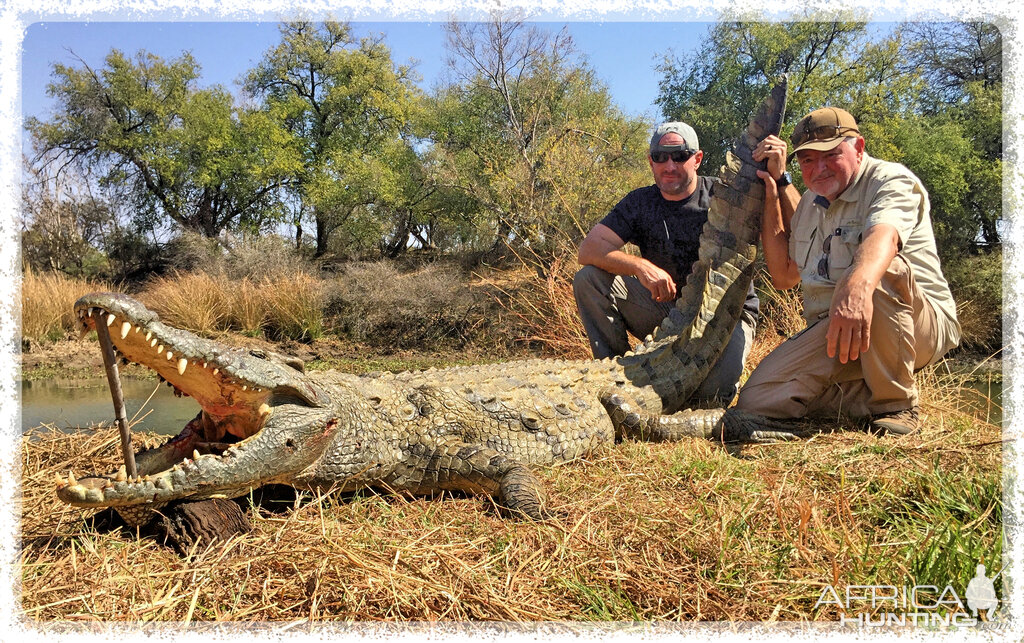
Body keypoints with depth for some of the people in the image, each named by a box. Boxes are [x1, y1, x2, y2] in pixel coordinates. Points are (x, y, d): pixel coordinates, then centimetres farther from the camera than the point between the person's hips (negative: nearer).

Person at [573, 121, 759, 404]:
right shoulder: (640, 202, 0)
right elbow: (588, 249, -12)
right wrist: (641, 266, -29)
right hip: (665, 307, 3)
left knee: (711, 391, -32)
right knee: (588, 278, -14)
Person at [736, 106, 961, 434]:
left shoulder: (890, 180, -9)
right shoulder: (809, 203, 15)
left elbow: (883, 234, -33)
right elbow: (783, 275, 15)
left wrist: (857, 287, -58)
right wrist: (773, 190, 12)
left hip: (917, 325, -5)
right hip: (829, 331, 6)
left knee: (874, 273, -39)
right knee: (755, 401, -15)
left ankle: (896, 404, -20)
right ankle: (871, 395, 3)